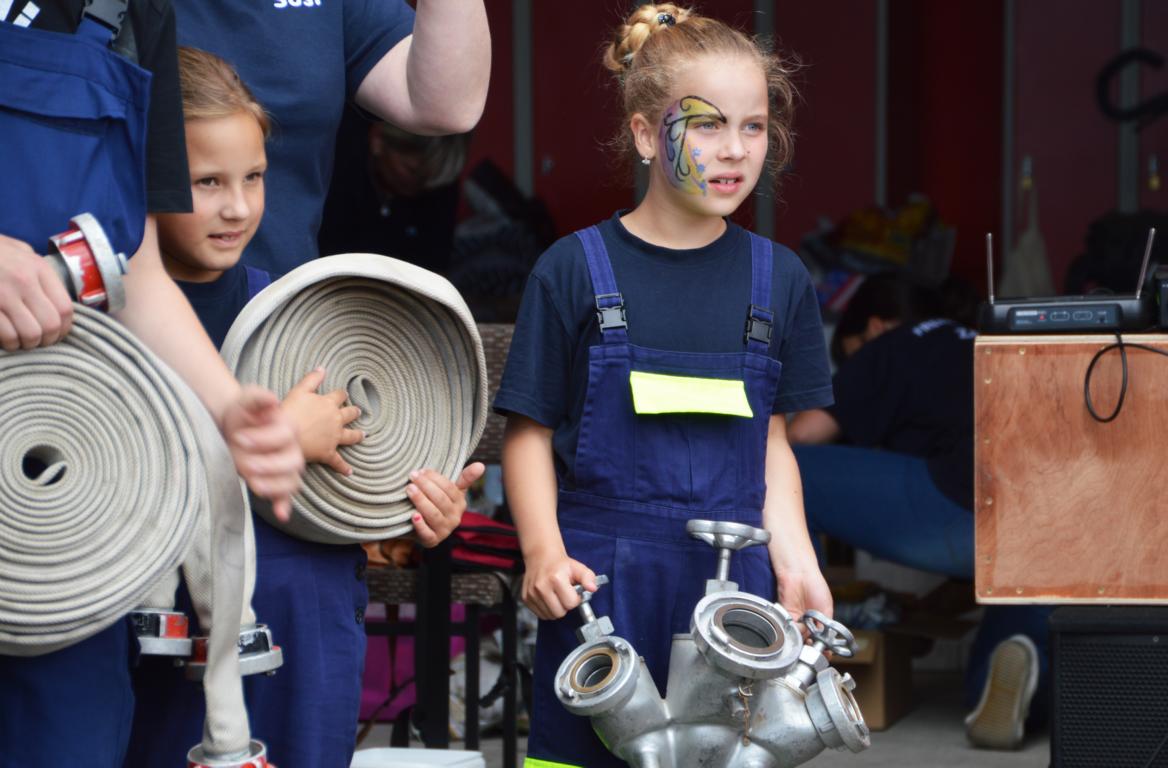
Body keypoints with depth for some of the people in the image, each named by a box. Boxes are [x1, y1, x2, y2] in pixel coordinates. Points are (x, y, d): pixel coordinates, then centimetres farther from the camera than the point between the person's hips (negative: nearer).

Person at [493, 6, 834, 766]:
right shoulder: (575, 270, -1)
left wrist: (792, 556, 0)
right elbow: (530, 432, 0)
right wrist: (544, 551, -12)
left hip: (731, 573, 3)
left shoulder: (778, 278, 8)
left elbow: (772, 440, 12)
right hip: (601, 579, -2)